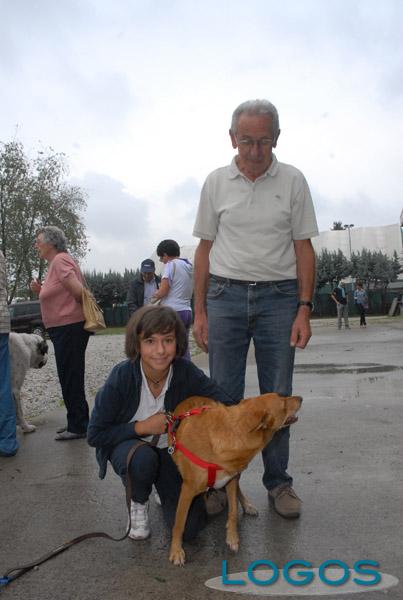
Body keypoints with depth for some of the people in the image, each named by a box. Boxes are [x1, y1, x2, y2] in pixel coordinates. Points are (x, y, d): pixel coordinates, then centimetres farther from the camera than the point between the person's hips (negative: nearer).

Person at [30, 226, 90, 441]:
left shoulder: (60, 260, -14)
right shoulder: (55, 262, 16)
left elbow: (78, 290, -24)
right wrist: (40, 290, 3)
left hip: (70, 327, -10)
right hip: (64, 329, 10)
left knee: (70, 377, -2)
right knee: (70, 378, 17)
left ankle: (78, 427, 8)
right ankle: (77, 423, 28)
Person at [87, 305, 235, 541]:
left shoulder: (186, 373, -22)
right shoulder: (122, 377, -26)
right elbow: (95, 435, -17)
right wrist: (141, 427, -27)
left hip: (171, 450, 2)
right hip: (126, 444, -1)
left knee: (190, 526, -12)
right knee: (142, 458, -37)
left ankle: (165, 490, 22)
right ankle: (139, 504, -2)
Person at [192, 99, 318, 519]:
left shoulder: (292, 181, 3)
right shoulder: (216, 183, 5)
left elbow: (304, 249, 3)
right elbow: (204, 249, 7)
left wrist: (304, 309, -6)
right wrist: (199, 312, 2)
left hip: (279, 297, 0)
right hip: (226, 295, 1)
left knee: (278, 397, 6)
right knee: (224, 395, 5)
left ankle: (278, 482, 22)